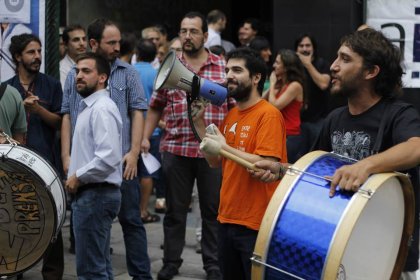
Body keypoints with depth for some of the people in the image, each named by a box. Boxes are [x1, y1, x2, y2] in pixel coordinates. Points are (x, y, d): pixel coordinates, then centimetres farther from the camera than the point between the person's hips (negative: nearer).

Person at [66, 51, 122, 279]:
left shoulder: (101, 108, -15)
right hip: (91, 194, 11)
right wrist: (75, 175, 11)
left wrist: (78, 177, -16)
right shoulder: (89, 106, 17)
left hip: (95, 195, -11)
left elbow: (108, 158, -27)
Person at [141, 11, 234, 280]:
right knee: (175, 210, 11)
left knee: (213, 210, 7)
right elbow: (155, 107, 12)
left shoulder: (223, 67, 1)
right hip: (175, 149, 1)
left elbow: (234, 107, 3)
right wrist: (145, 137, 3)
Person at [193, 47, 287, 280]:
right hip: (227, 219, 8)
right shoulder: (231, 115, 11)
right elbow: (215, 162, 13)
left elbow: (268, 166, -22)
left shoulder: (268, 114, -13)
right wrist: (200, 123, 4)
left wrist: (225, 147, -19)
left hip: (256, 224, -8)